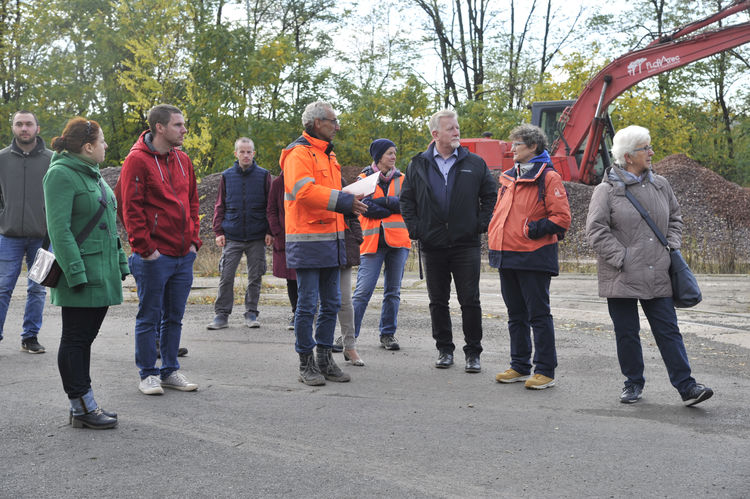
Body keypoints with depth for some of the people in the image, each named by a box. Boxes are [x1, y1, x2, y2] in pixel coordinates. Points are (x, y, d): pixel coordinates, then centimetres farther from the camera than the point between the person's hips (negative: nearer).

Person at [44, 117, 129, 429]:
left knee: (84, 339, 13)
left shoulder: (91, 174, 17)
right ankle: (82, 407, 5)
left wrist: (120, 262, 17)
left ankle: (82, 406, 19)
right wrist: (76, 272, -22)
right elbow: (59, 228, -18)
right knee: (75, 339, -1)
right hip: (81, 274, -9)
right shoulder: (61, 174, -12)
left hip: (101, 274, 9)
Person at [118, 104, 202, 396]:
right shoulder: (137, 160, -9)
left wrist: (193, 239, 9)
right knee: (150, 317, 3)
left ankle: (170, 371, 24)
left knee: (174, 317, 13)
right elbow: (131, 208, -13)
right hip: (154, 256, -7)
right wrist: (145, 248, -15)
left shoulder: (182, 160, 12)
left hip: (183, 255, 7)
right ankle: (148, 374, 13)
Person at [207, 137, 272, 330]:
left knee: (255, 277, 5)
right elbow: (220, 206, 10)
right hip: (232, 237, 1)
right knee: (226, 277, -2)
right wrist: (218, 231, 1)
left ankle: (251, 314, 16)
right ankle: (222, 315, 5)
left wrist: (269, 232, -2)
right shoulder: (227, 176, 7)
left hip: (257, 238, 0)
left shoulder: (263, 175, 4)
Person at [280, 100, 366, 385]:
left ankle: (324, 359, 21)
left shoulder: (328, 155, 21)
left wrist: (350, 205, 11)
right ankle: (306, 364, 6)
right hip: (308, 241, -9)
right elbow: (304, 190, -24)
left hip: (331, 239, 9)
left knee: (331, 303, 12)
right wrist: (343, 201, -26)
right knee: (308, 303, -4)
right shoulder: (299, 153, -10)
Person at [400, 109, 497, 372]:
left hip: (466, 244, -1)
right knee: (438, 301, 8)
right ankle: (444, 349, 20)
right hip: (432, 245, 1)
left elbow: (491, 196, 9)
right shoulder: (418, 165, 7)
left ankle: (473, 353, 8)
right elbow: (406, 200, 12)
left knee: (470, 301, -1)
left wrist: (481, 225, -1)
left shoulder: (475, 163, 5)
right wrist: (415, 229, 1)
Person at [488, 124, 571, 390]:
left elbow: (562, 217, -11)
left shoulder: (548, 177, -7)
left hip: (534, 258, -8)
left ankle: (545, 371, 5)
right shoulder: (509, 177, 15)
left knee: (538, 315, -2)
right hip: (507, 256, 8)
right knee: (516, 315, 14)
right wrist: (494, 239, 12)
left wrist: (536, 229, -17)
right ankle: (520, 367, 24)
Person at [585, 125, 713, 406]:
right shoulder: (607, 190, -5)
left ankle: (686, 386, 4)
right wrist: (621, 259, -14)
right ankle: (633, 383, 21)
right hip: (621, 277, -3)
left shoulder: (660, 185, 10)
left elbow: (675, 217, 23)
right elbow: (596, 231, -10)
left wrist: (672, 246, 8)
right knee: (627, 333, 6)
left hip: (657, 276, 3)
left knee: (668, 331, 3)